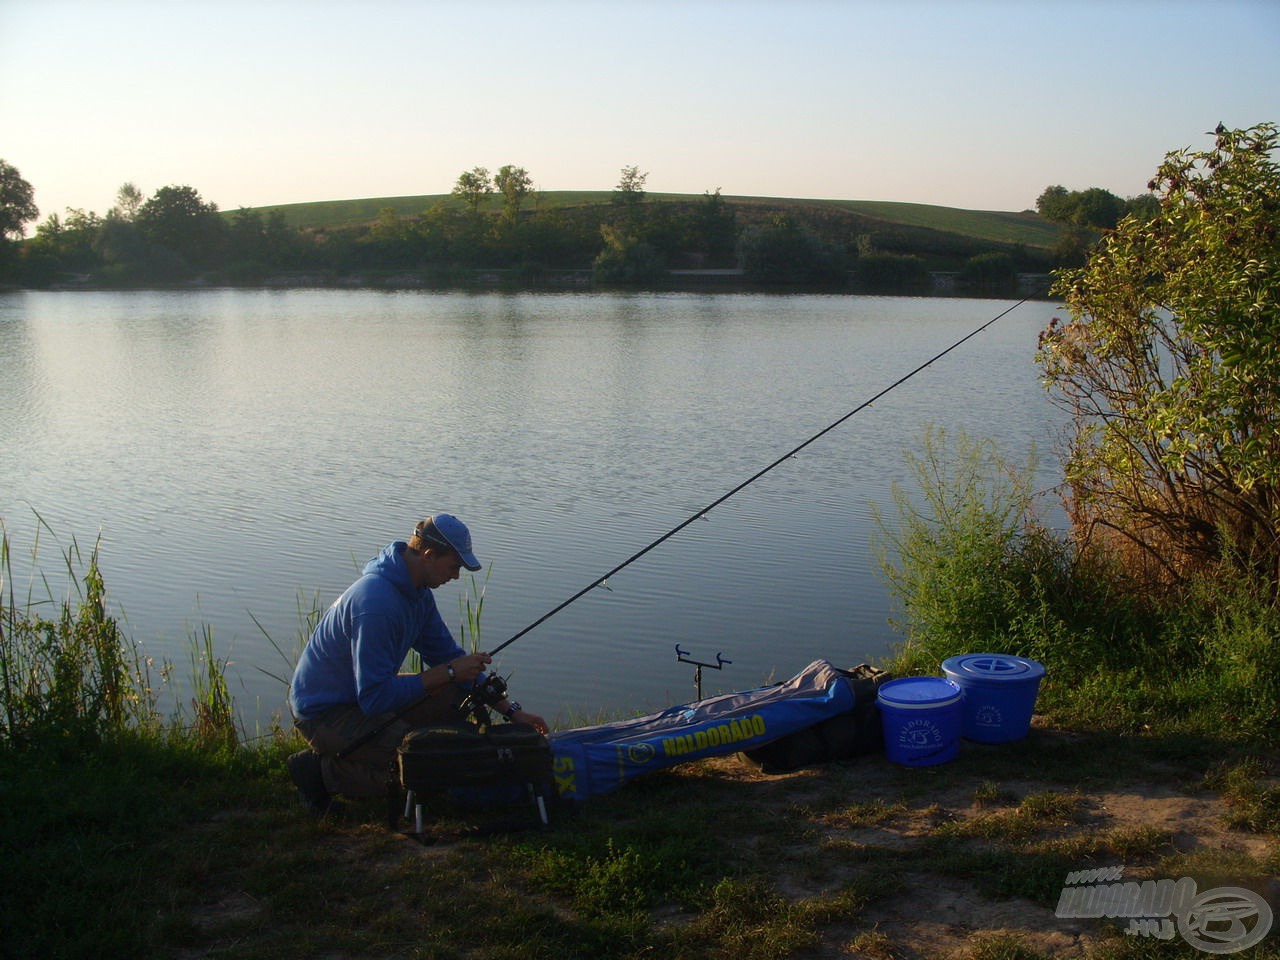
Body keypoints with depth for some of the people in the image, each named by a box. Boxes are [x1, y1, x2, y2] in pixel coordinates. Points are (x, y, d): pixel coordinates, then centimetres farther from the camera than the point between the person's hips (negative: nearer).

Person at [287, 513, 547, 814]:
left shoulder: (417, 591, 1)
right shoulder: (376, 601, -30)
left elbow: (448, 655, 8)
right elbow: (374, 698, -31)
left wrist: (511, 710, 3)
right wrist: (449, 672, -25)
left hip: (363, 692, 10)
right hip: (323, 712, -10)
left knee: (458, 696, 0)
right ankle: (321, 769, -4)